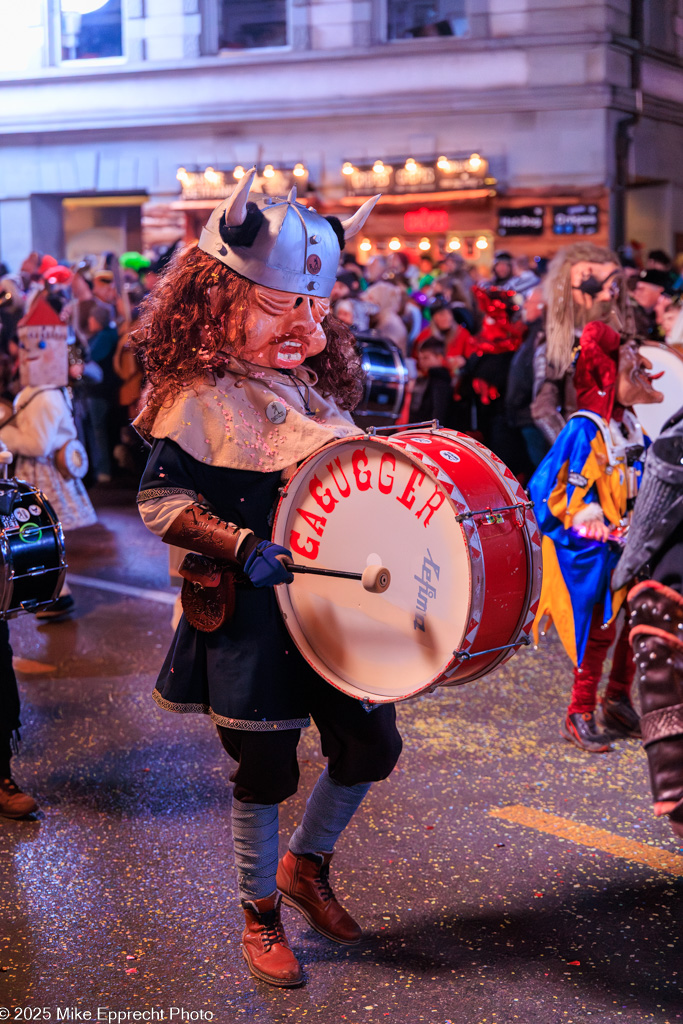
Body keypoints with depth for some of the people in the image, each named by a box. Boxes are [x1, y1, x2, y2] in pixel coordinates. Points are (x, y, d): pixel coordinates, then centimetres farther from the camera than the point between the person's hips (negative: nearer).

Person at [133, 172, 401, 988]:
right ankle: (261, 915, 28)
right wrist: (242, 546, -27)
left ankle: (306, 865, 36)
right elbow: (161, 501, -15)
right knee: (265, 769, 6)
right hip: (249, 615, -7)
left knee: (370, 745, 10)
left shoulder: (317, 379, 11)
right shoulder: (198, 396, -11)